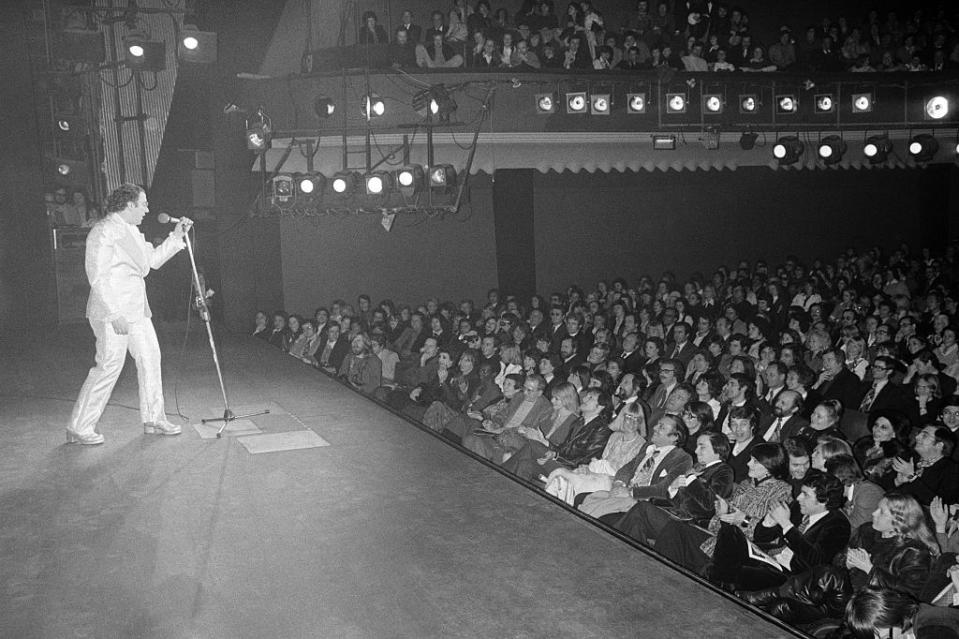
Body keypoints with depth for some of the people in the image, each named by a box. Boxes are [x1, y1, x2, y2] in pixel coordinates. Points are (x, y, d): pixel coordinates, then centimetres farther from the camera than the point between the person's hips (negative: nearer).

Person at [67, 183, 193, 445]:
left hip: (137, 311, 10)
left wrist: (177, 236, 13)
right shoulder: (103, 232, -14)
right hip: (112, 312, -10)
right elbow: (97, 276, -19)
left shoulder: (131, 231, 15)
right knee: (109, 366, -7)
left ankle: (153, 419, 19)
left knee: (150, 358, 10)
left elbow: (153, 259, 23)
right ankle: (79, 427, 4)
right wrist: (114, 314, -23)